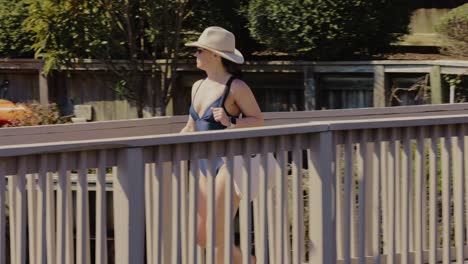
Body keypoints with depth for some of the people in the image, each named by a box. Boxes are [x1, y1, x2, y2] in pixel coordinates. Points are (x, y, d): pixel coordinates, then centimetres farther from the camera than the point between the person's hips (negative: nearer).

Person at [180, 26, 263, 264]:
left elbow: (258, 120, -6)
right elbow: (190, 128, 19)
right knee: (200, 238, 8)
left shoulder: (236, 87, -11)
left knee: (216, 237, -10)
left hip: (229, 163, -8)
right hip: (205, 165, 8)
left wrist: (231, 122, -22)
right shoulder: (198, 87, 11)